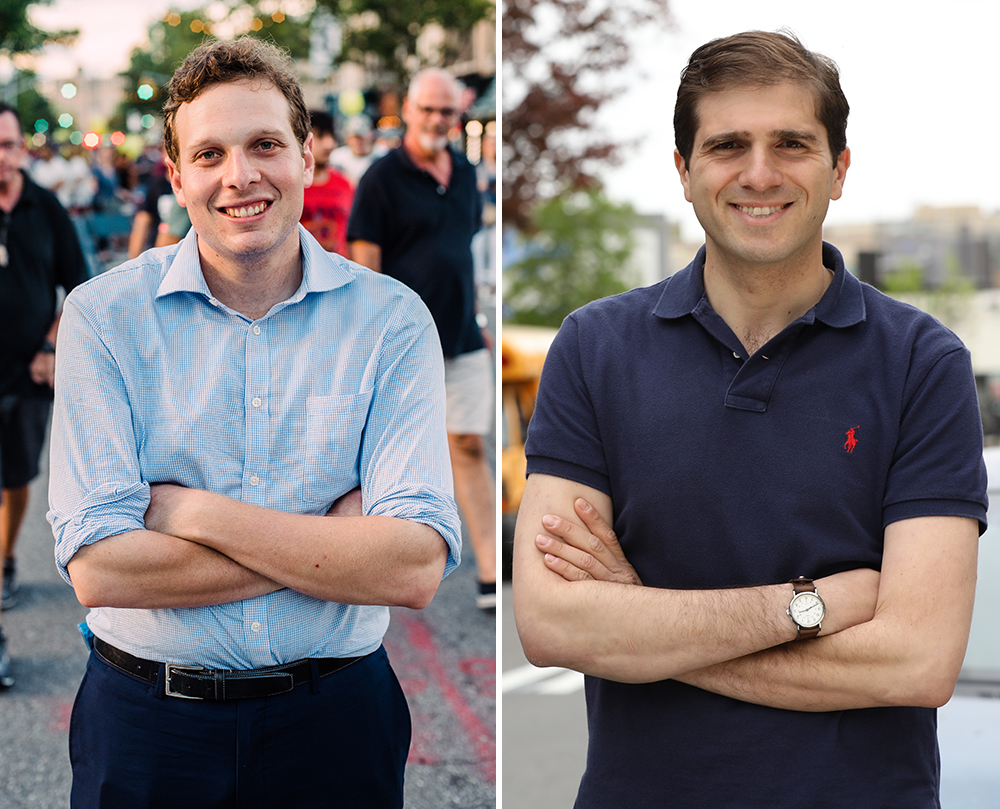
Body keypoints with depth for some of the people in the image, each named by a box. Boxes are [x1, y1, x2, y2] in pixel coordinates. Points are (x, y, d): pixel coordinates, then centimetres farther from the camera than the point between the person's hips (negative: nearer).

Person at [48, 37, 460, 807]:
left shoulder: (390, 318, -6)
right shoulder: (105, 316, -7)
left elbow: (417, 569, -16)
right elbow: (98, 569, -16)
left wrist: (192, 512, -17)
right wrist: (335, 541, -17)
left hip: (336, 717, 1)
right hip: (147, 719, 0)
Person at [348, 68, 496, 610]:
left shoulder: (465, 173, 10)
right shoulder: (382, 178, -8)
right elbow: (365, 260, -11)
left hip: (462, 340, 5)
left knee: (470, 448, 1)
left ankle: (490, 574, 0)